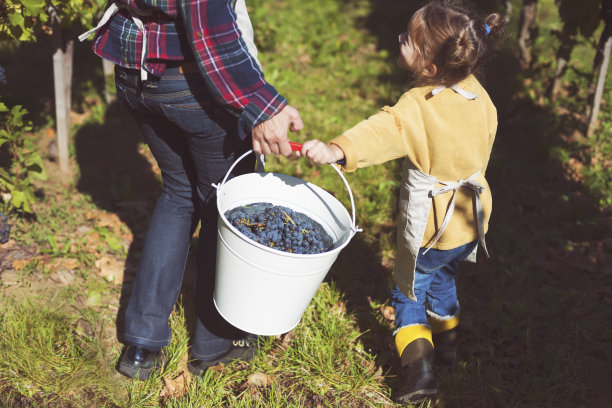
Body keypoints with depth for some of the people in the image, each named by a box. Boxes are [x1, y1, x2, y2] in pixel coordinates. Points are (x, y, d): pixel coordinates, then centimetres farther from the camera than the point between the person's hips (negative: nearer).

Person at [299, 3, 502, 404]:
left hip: (431, 227, -7)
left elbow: (382, 130, -47)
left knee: (409, 291, 13)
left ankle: (418, 368, 6)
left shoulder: (418, 108, -29)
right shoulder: (477, 94, -6)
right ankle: (447, 340, 49)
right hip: (472, 218, 7)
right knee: (442, 277, 31)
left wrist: (336, 150, -62)